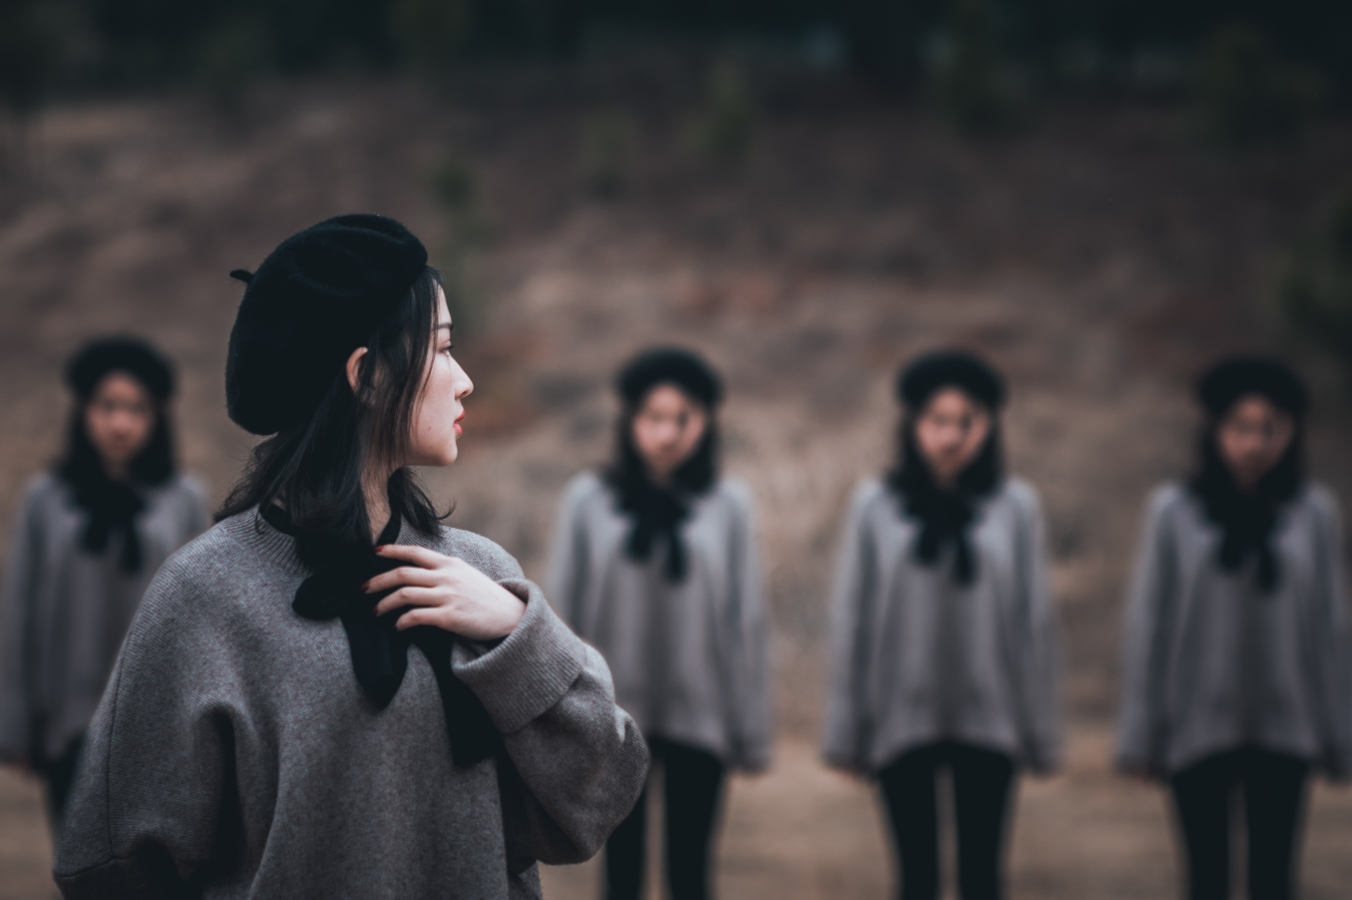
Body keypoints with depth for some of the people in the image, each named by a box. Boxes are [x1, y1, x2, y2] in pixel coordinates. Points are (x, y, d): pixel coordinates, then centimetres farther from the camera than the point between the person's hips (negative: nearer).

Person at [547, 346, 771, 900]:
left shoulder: (728, 505, -2)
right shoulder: (588, 500, -1)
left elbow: (747, 620, 1)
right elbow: (562, 611, 2)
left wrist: (751, 729, 1)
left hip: (698, 718, 0)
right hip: (611, 714, 0)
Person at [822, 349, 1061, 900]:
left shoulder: (1015, 505, -1)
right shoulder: (875, 505, -1)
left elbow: (1035, 620, 2)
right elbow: (850, 620, 2)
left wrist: (1041, 730, 3)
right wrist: (846, 730, 2)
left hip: (988, 723, 0)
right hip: (902, 722, 0)